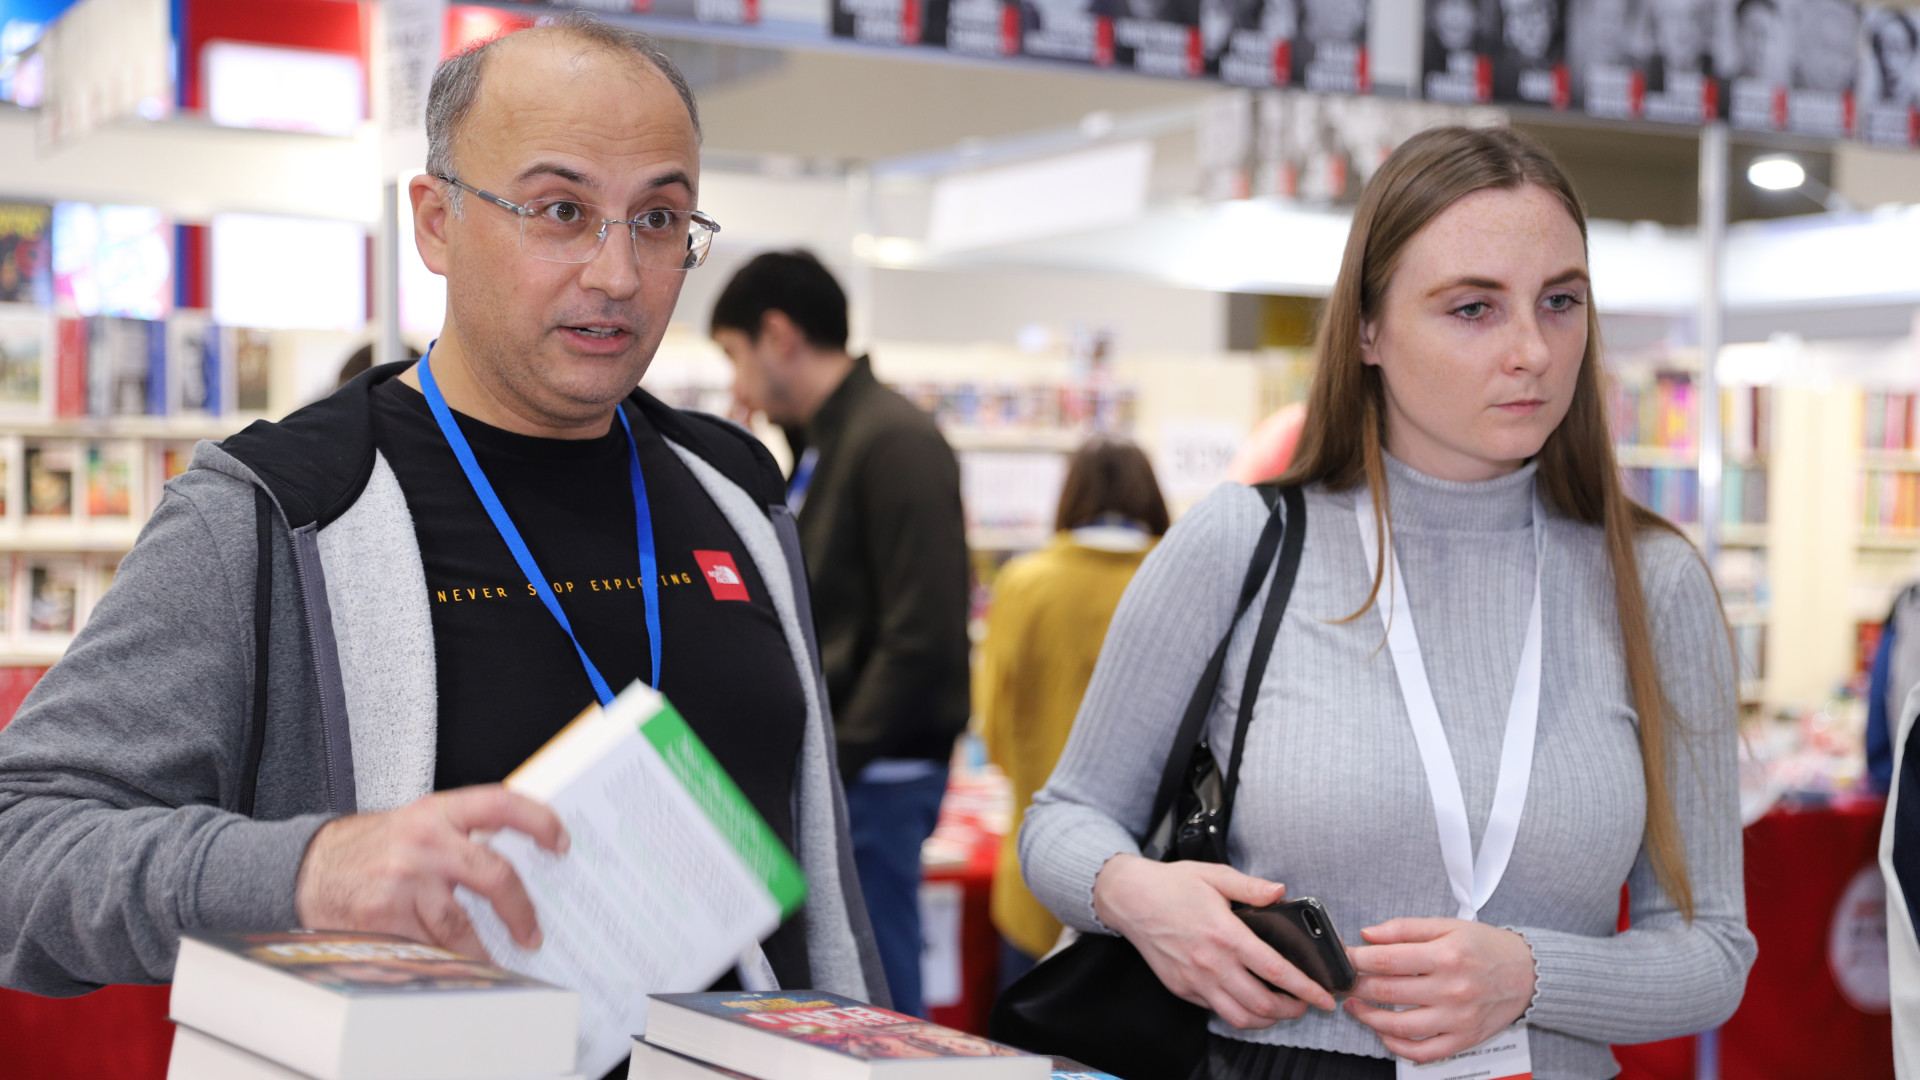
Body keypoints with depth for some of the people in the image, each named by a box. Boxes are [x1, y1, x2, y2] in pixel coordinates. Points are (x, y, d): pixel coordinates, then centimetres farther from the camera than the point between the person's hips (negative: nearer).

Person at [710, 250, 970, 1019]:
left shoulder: (894, 442, -13)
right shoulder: (820, 446, 16)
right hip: (822, 772, 10)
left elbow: (921, 639, -20)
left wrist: (832, 769, -18)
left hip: (872, 781, -9)